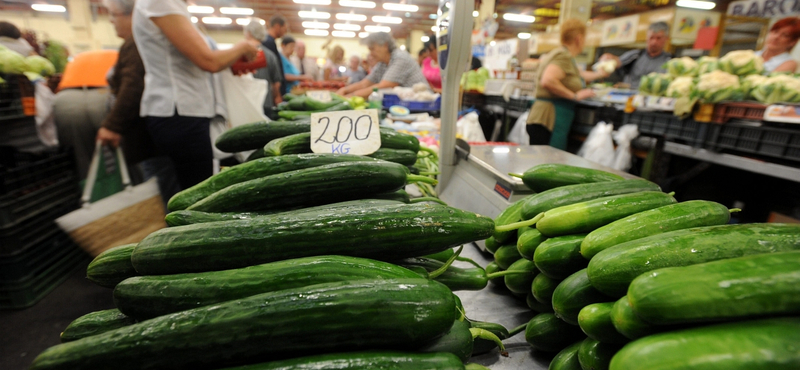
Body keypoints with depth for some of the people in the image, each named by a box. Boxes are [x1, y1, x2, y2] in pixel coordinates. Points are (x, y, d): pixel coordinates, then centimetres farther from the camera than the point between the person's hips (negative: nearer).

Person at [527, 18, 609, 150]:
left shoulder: (566, 56, 24)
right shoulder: (563, 56, -8)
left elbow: (579, 75, 44)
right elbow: (547, 80, -25)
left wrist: (600, 74, 58)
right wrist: (575, 96, -16)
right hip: (548, 121, -10)